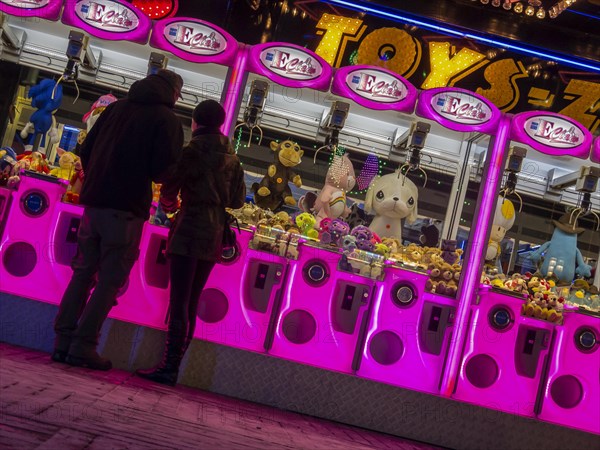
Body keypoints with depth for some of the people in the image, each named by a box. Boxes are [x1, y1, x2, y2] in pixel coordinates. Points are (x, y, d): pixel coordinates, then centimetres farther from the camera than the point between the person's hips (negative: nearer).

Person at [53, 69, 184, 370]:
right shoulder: (166, 119, -4)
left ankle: (63, 342, 8)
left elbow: (86, 150, 15)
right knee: (110, 280, -1)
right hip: (126, 209, -6)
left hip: (94, 201, 6)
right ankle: (83, 346, -5)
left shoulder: (116, 108, 13)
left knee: (83, 273, 11)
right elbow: (164, 170, -12)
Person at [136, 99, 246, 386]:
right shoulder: (232, 158, 13)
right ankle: (174, 366, 11)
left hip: (190, 229, -7)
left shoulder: (193, 151, -6)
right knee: (191, 303, 9)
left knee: (179, 301, -9)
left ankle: (169, 367, -12)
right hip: (214, 235, 7)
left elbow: (169, 189, -5)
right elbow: (238, 200, 15)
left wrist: (168, 205, 16)